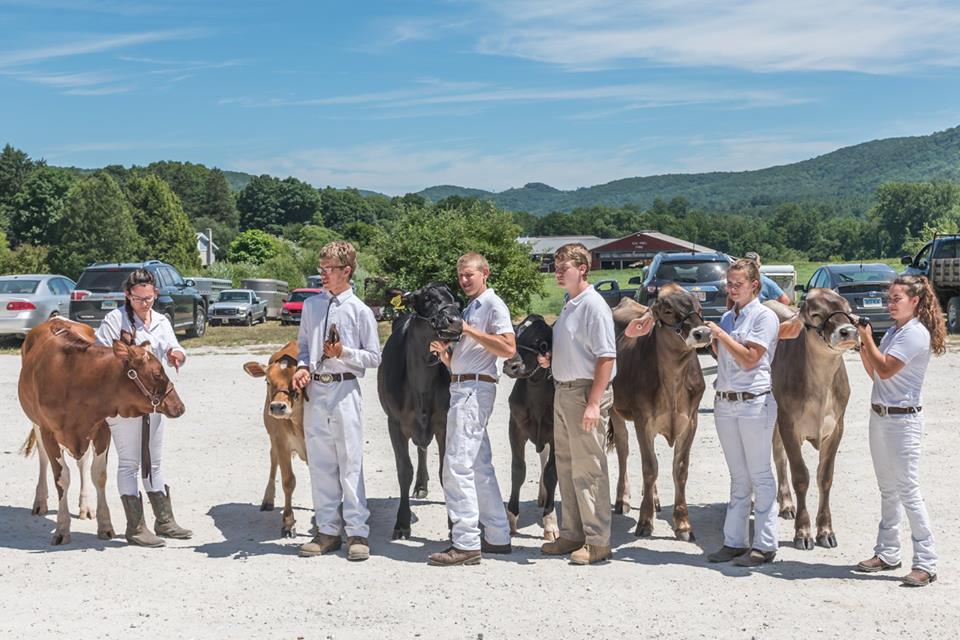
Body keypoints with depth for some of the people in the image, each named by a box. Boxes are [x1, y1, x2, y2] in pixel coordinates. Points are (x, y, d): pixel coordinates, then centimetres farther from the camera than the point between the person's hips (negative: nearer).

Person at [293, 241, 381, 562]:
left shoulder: (360, 311, -3)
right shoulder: (311, 305, 9)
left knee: (350, 463, -2)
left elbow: (374, 357, 0)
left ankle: (357, 532, 5)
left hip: (345, 390, -4)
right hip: (314, 390, 5)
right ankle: (327, 531, 18)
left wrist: (344, 353, -15)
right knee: (319, 463, 9)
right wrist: (302, 366, -1)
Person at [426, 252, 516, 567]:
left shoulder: (493, 304, -5)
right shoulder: (468, 308, 21)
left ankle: (466, 544, -12)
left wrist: (470, 331, -16)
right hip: (462, 388, 10)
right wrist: (444, 353, 2)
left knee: (457, 464, -13)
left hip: (475, 388, -10)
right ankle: (497, 536, 20)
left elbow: (509, 348, -18)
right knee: (480, 465, 13)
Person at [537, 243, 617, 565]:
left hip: (585, 392, -10)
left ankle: (597, 542, 3)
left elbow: (606, 357, -19)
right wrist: (550, 358, 5)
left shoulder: (594, 305, -13)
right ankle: (572, 534, 24)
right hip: (563, 391, 10)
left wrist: (594, 403, -23)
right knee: (566, 466, 14)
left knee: (588, 469, -5)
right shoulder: (569, 305, 15)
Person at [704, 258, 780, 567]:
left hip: (754, 403, -7)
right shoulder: (728, 317, 13)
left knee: (760, 475, 0)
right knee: (738, 477, 12)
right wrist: (711, 340, 2)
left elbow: (749, 359, -15)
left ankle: (764, 545, 7)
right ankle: (735, 542, 18)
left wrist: (721, 335, -12)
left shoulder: (765, 316, -7)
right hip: (725, 402, 7)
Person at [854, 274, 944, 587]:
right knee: (887, 490, 14)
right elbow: (874, 372, 14)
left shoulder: (916, 333, -15)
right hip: (880, 416, 9)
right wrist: (862, 345, 1)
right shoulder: (894, 331, 12)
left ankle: (925, 563, -1)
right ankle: (888, 553, 23)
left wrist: (868, 338, -12)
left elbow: (885, 370, -21)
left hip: (903, 420, -9)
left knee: (908, 491, -7)